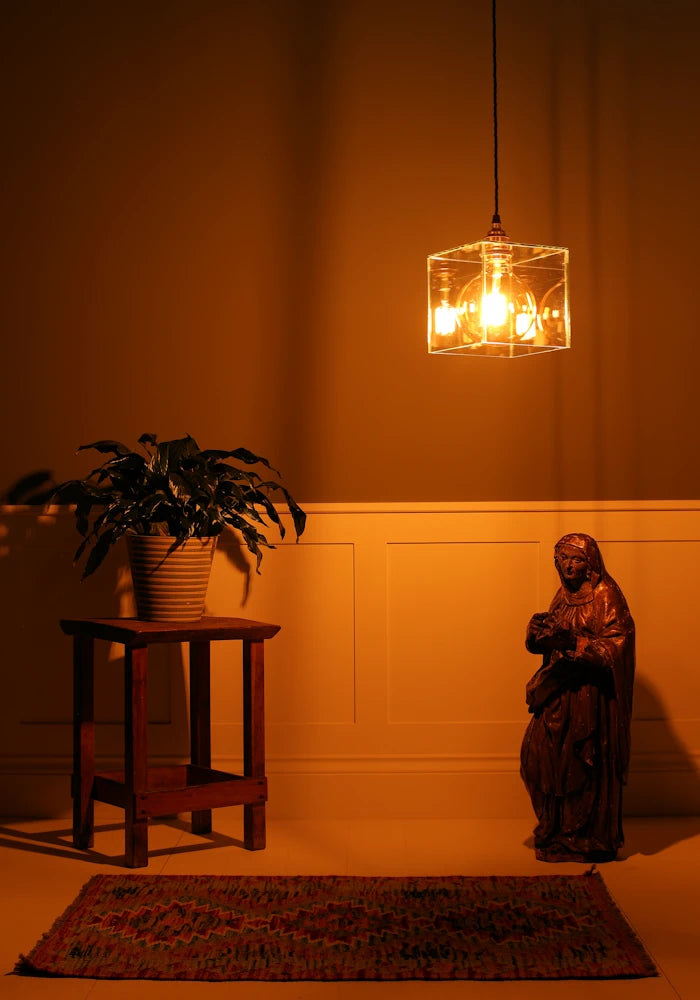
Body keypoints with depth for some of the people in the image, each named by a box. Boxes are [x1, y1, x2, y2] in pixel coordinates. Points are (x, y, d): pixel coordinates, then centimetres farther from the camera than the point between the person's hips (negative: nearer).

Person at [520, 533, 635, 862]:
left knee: (583, 765, -4)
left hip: (590, 693, -7)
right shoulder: (564, 595, 14)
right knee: (542, 755, 5)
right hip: (559, 690, 7)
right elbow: (541, 643, 15)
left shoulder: (605, 595, -8)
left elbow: (616, 644, -17)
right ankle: (556, 832, 18)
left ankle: (589, 840, 7)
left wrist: (573, 643, -28)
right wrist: (538, 629, -8)